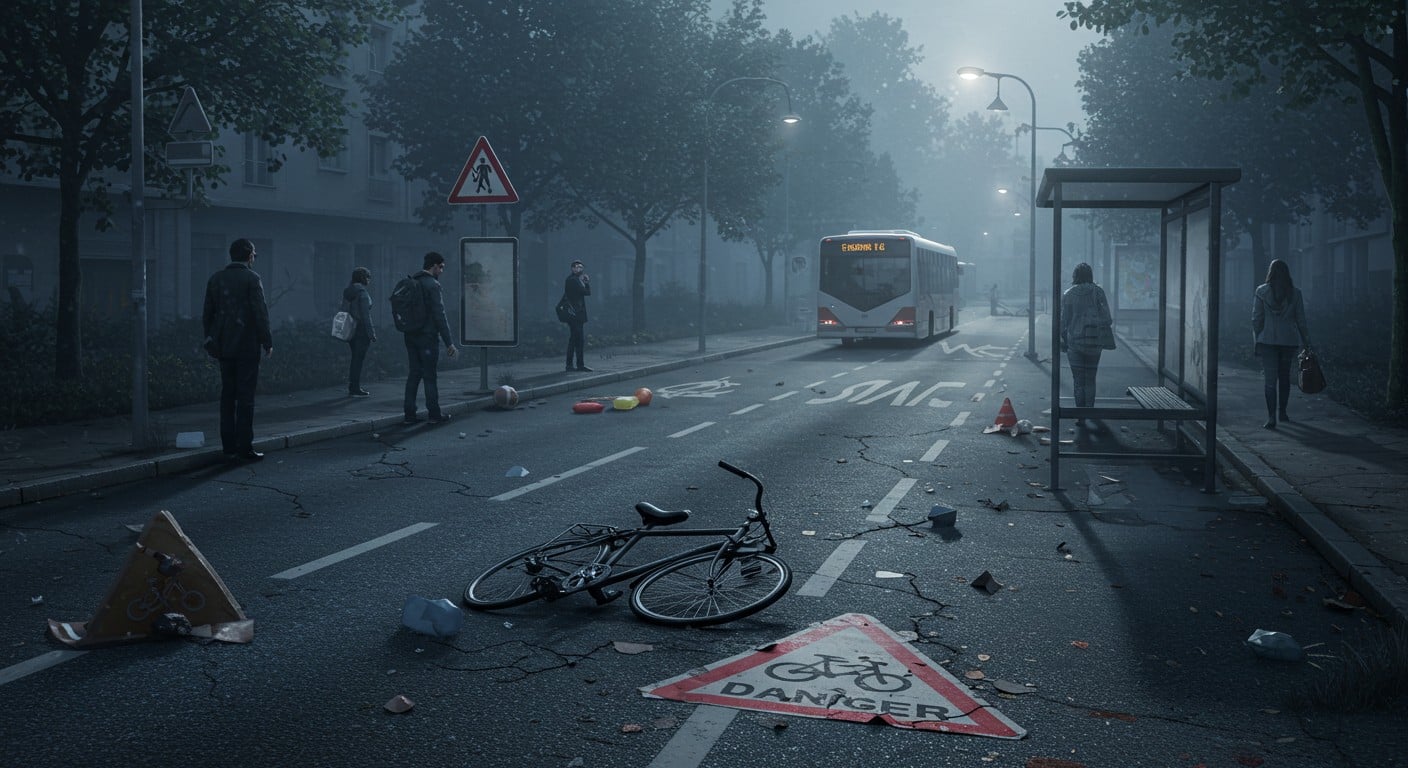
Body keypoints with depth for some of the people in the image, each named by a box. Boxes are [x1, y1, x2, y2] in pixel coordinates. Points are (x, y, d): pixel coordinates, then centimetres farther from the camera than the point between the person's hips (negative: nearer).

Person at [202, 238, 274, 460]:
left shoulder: (215, 279, 9)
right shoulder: (251, 279, -8)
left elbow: (207, 314, 12)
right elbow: (260, 313, -13)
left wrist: (210, 341, 18)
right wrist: (267, 342, -7)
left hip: (224, 346, 6)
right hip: (247, 346, -6)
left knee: (227, 395, 11)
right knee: (245, 396, -4)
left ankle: (228, 444, 13)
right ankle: (244, 446, -4)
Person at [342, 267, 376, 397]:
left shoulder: (347, 292, 9)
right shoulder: (362, 293, -15)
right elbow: (366, 315, -18)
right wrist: (371, 333, -14)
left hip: (350, 330, 8)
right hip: (361, 330, -8)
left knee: (356, 358, 16)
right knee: (359, 359, -2)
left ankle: (353, 387, 20)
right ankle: (355, 389, 0)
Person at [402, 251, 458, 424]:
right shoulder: (432, 285, -12)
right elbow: (439, 315, -16)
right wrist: (449, 343, -15)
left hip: (410, 336, 7)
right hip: (427, 336, -7)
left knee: (413, 375, 9)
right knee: (430, 376, 0)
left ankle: (409, 414, 9)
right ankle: (434, 414, 6)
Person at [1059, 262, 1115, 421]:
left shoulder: (1068, 294, -3)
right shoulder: (1098, 291, -1)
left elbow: (1063, 320, -2)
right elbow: (1106, 317, -3)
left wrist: (1063, 341, 7)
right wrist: (1106, 339, 5)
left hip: (1075, 341, -1)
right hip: (1094, 342, 1)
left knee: (1078, 380, 3)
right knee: (1090, 379, 14)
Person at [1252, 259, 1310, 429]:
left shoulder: (1262, 291, -5)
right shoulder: (1295, 293, 0)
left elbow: (1256, 318, -4)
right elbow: (1301, 319, 4)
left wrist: (1257, 338, 6)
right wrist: (1305, 341, 13)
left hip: (1267, 340, -2)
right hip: (1289, 340, 2)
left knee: (1270, 379, -4)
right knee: (1284, 377, 18)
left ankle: (1271, 417, -12)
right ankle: (1282, 412, 25)